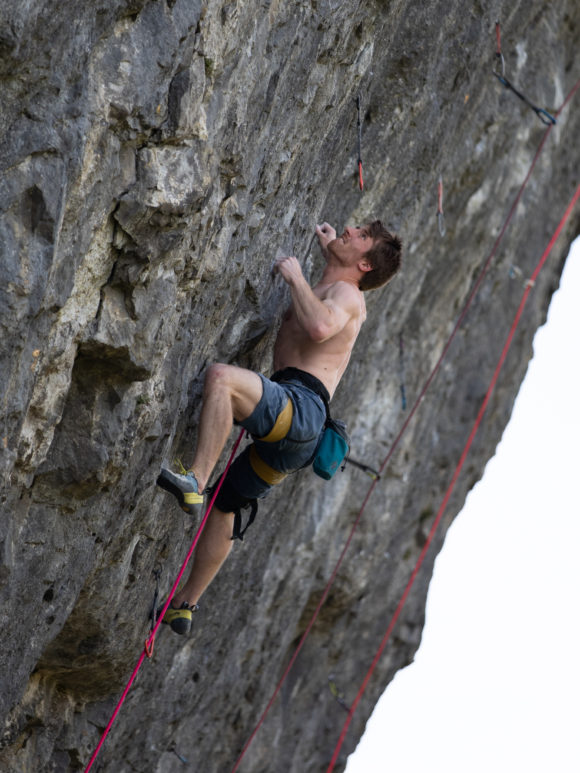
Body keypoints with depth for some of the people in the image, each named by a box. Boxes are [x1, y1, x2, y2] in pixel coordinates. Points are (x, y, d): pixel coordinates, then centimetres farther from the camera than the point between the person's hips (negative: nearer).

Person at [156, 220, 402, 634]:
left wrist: (295, 276, -9)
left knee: (221, 375, -33)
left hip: (301, 407, -10)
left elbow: (320, 326, -23)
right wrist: (327, 248, 43)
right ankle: (185, 604, 27)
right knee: (223, 506, 19)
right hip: (288, 432, 10)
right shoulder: (326, 291, 28)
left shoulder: (346, 293, 1)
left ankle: (195, 481, -42)